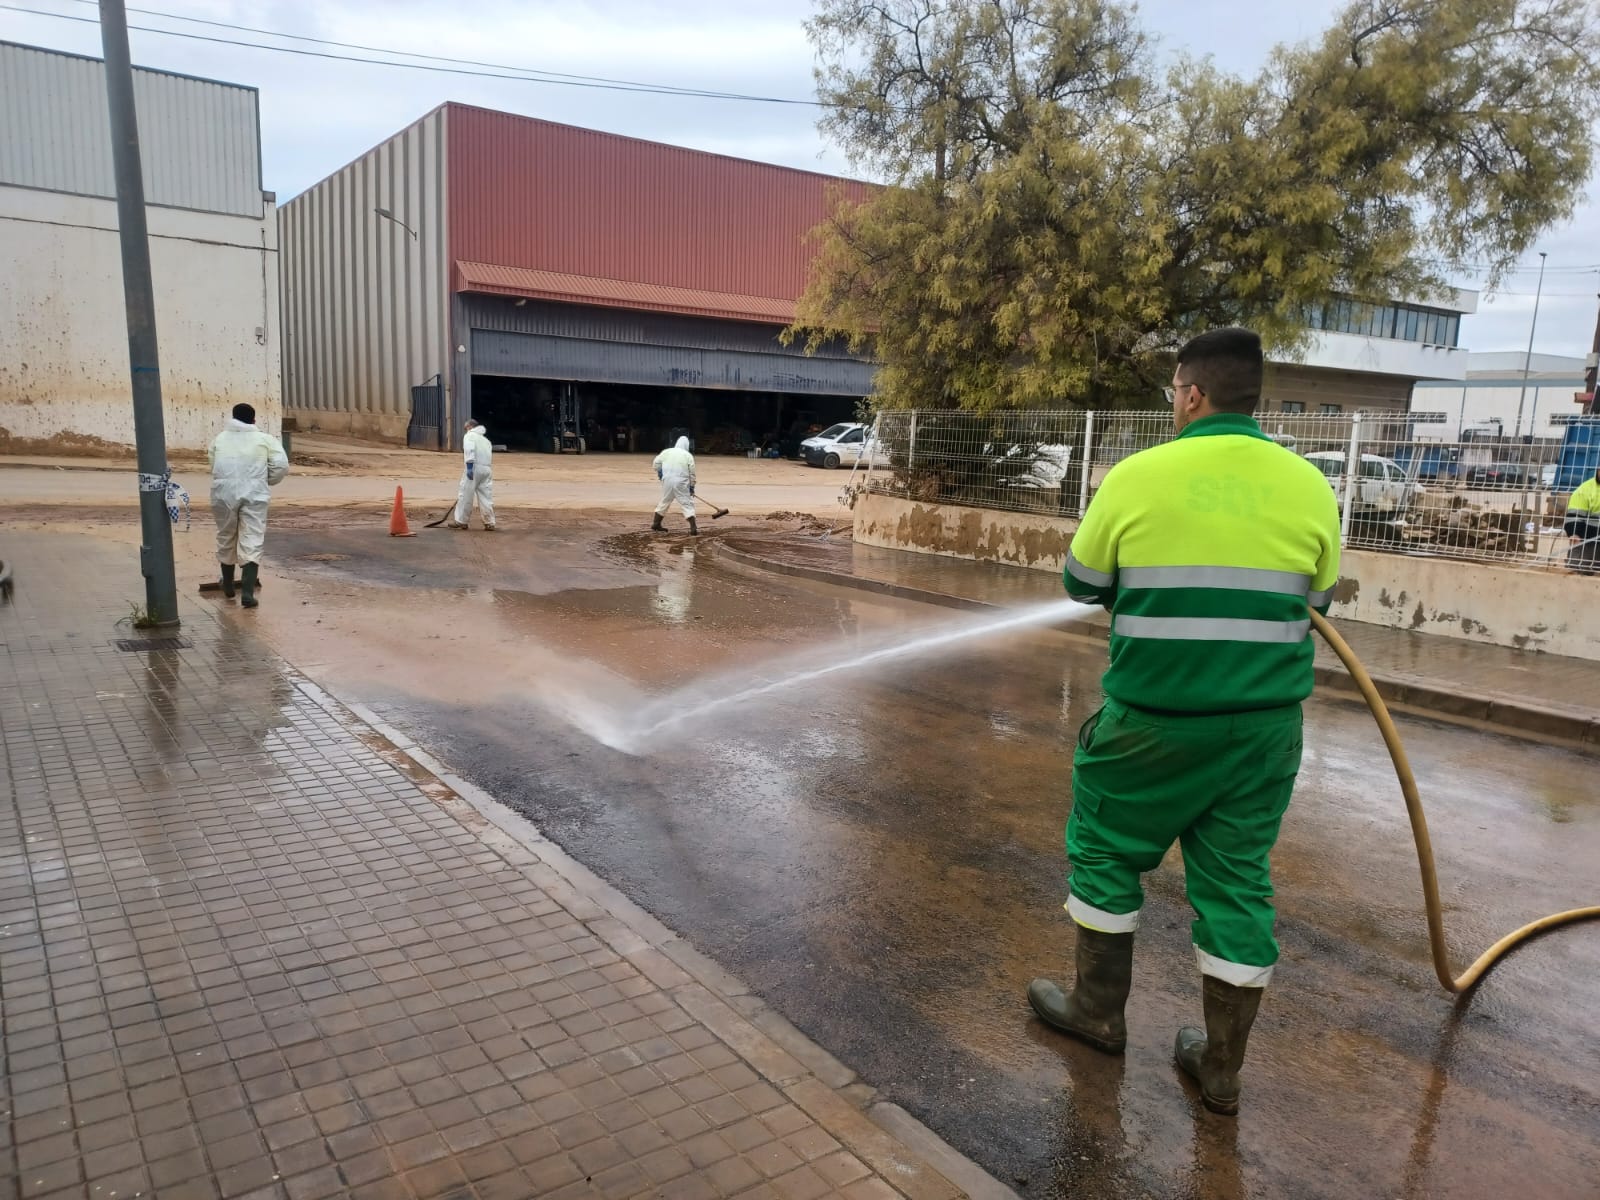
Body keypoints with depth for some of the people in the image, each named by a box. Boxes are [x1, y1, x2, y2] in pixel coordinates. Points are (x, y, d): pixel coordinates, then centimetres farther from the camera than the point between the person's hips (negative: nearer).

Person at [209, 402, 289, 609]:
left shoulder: (219, 439, 13)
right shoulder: (265, 439, 6)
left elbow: (213, 465, 9)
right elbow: (281, 466, -3)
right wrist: (267, 482, 15)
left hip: (224, 494, 2)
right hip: (253, 495, -2)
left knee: (226, 538, 20)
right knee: (251, 543, -3)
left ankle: (228, 585, 36)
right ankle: (247, 592, -14)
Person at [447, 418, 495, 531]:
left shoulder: (469, 435, 5)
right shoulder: (485, 439, 26)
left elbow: (469, 450, -13)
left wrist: (469, 466, -21)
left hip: (474, 468, -6)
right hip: (487, 469, 6)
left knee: (465, 495, 2)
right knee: (486, 496, 6)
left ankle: (460, 521, 7)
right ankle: (489, 523, 4)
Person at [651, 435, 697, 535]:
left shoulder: (666, 452, 8)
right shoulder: (688, 455, 2)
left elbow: (657, 462, 8)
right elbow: (692, 473, 1)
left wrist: (659, 474, 23)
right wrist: (692, 486, 9)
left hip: (667, 482, 3)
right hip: (681, 483, -3)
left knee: (664, 502, 20)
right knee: (687, 504, 0)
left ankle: (656, 524, 27)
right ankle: (693, 528, -10)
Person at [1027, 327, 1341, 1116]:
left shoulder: (1137, 478, -10)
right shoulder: (1310, 487, -1)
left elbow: (1081, 585, 2)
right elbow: (1314, 602, 10)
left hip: (1152, 720, -3)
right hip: (1265, 726, 4)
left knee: (1104, 851, 17)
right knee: (1238, 883, 14)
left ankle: (1099, 1012, 32)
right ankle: (1221, 1069, 25)